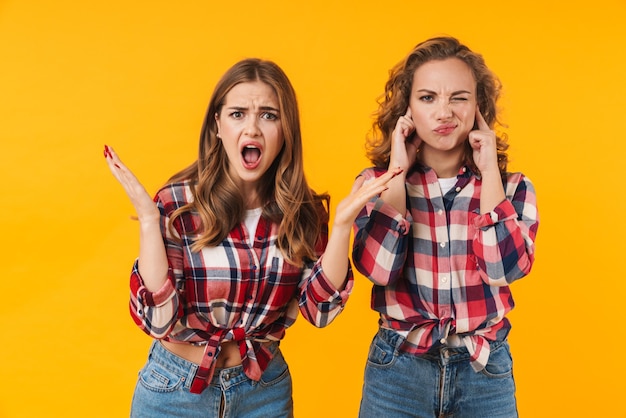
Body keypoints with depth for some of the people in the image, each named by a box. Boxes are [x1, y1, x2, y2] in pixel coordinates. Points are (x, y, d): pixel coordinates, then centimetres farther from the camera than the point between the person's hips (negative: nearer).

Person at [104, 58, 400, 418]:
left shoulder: (303, 210, -7)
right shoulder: (176, 203, -15)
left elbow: (319, 309, -12)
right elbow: (158, 320, -19)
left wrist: (342, 223, -20)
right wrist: (148, 219, -26)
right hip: (175, 388, -2)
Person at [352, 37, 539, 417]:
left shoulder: (512, 187, -2)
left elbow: (504, 269, -19)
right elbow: (377, 268, -20)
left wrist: (489, 172, -13)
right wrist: (398, 172, -14)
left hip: (486, 371, 1)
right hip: (397, 370, 0)